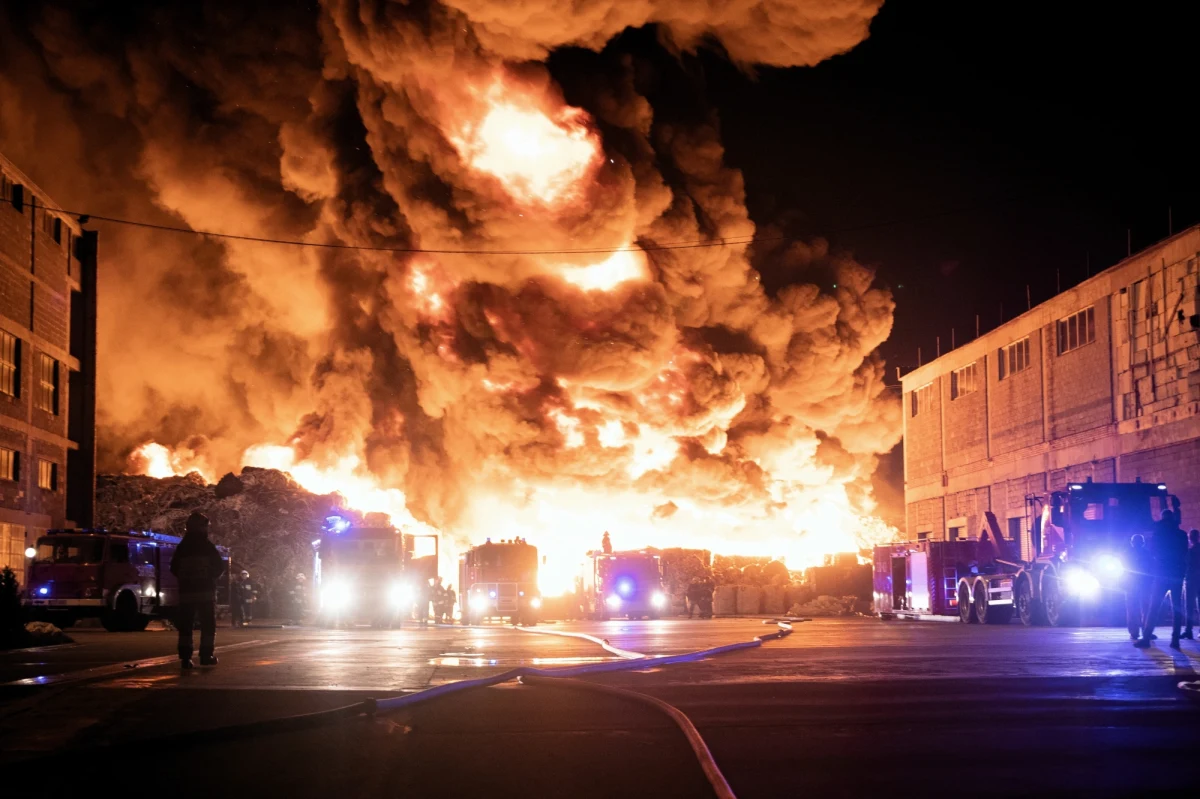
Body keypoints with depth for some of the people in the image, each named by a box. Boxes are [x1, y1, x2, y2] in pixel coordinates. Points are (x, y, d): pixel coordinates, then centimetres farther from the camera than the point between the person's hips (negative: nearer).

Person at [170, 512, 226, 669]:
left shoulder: (182, 547, 5)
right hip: (206, 591, -3)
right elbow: (220, 566, -5)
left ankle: (185, 657, -1)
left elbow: (174, 568, 9)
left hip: (186, 591, 3)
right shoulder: (207, 546, -5)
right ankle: (206, 656, -1)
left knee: (186, 625, 5)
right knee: (208, 624, 5)